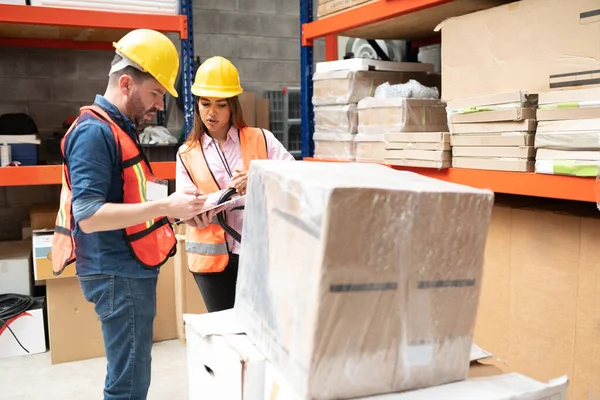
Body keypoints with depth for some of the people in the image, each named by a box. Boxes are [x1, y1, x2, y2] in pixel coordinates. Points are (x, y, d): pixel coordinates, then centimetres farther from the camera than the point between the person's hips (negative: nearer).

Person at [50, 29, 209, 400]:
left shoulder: (119, 129, 15)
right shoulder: (94, 132, -16)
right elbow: (88, 215, -24)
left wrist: (173, 207, 8)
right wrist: (165, 207, -26)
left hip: (131, 271, 10)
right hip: (118, 275, -10)